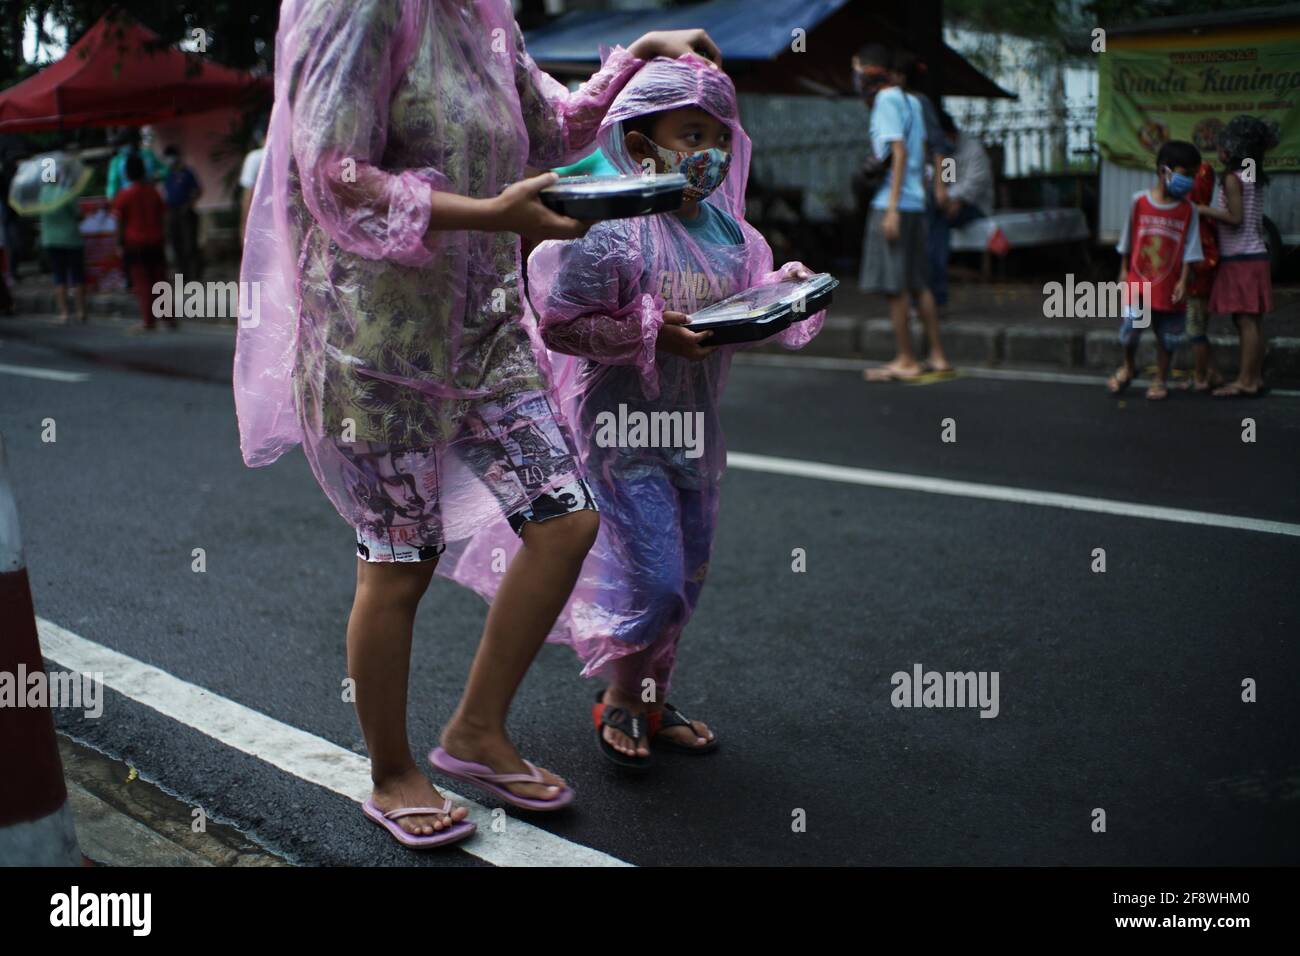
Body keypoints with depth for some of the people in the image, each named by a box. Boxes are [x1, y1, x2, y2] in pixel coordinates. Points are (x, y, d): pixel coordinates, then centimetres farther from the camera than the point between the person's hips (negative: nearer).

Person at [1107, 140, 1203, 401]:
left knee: (1167, 336, 8)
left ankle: (1160, 380, 26)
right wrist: (1124, 270, 7)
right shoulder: (1139, 201, -4)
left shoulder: (1188, 210, -2)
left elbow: (1189, 251, 0)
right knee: (1130, 329, -6)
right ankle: (1129, 368, 22)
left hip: (1168, 286, 1)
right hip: (1137, 281, -1)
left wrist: (1182, 281, -7)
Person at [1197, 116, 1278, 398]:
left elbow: (1235, 218, -17)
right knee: (1252, 322, 11)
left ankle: (1245, 382, -9)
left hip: (1242, 259, -9)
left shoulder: (1233, 178, -11)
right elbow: (1248, 219, 14)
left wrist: (1202, 210, -10)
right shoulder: (1253, 178, 14)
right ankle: (1255, 377, 16)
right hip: (1254, 255, 9)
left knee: (1246, 321, -9)